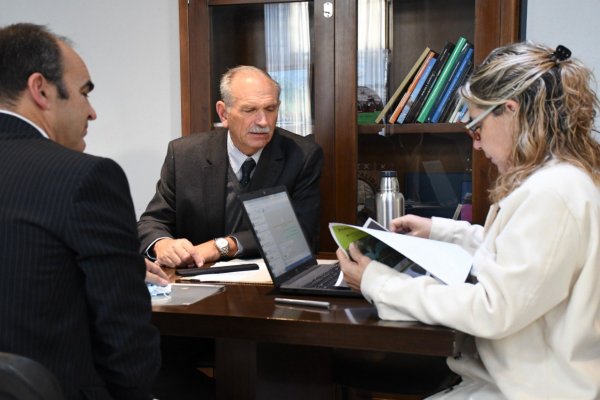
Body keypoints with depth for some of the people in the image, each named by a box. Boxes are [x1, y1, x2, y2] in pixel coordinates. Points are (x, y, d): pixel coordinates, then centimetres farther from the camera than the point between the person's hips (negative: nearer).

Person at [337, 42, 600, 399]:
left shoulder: (551, 193, -24)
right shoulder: (557, 177, 8)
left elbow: (493, 311, -24)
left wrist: (378, 284, -17)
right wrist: (438, 230, 20)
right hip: (518, 369, 9)